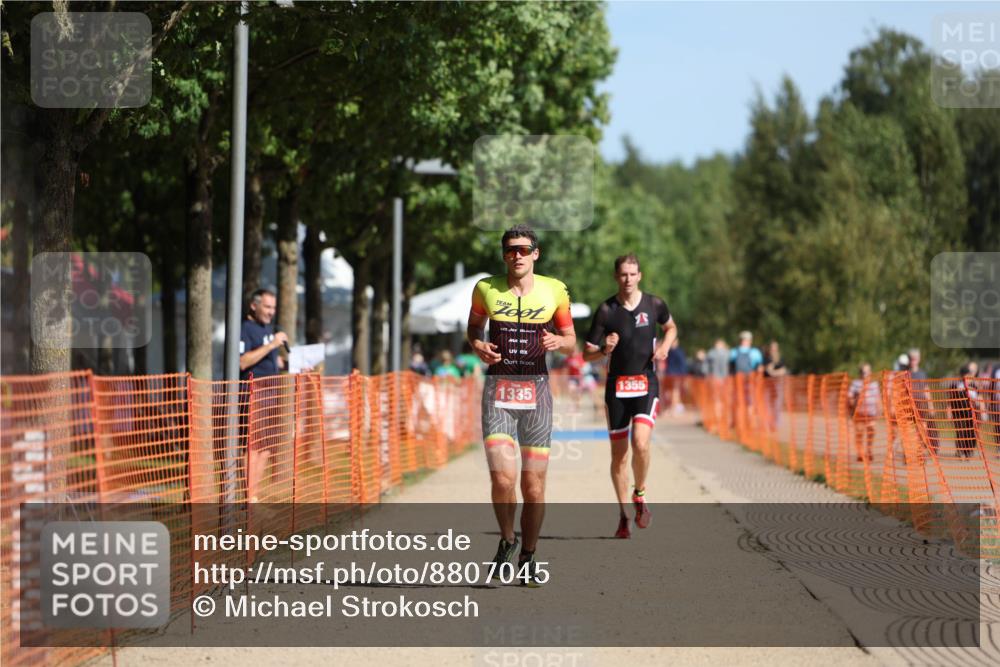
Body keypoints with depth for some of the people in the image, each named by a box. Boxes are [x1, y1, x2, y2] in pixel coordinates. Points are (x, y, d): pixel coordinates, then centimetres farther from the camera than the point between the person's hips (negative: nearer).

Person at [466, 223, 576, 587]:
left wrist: (558, 341, -12)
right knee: (502, 478, -15)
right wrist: (478, 346, -3)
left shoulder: (554, 291, 2)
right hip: (498, 392, -1)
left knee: (534, 486, 2)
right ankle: (506, 540, 13)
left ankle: (527, 558, 21)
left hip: (536, 391, 1)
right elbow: (473, 327, 19)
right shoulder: (486, 288, 2)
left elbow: (571, 342, 11)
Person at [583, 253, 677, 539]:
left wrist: (665, 345, 3)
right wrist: (605, 349, -23)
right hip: (617, 386, 0)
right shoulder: (606, 310, -3)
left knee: (640, 444, -21)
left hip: (646, 385, 0)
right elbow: (587, 354, -2)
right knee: (618, 453, 3)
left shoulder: (654, 305, 2)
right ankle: (623, 514, 19)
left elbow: (671, 327, 24)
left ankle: (639, 495, 5)